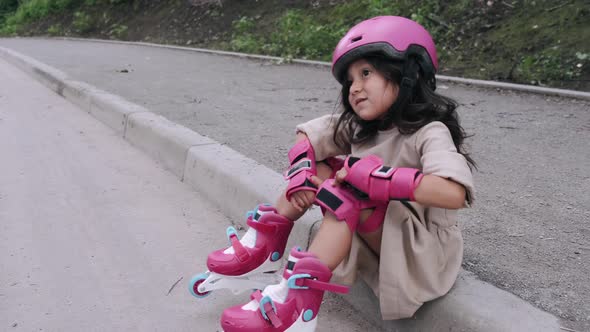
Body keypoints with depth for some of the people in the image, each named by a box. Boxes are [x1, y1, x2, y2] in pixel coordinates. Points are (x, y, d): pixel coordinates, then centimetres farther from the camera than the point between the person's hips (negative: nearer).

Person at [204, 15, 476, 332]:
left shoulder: (430, 133, -22)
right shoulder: (359, 126, -1)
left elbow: (454, 194, -38)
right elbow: (305, 139, 2)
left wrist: (377, 177, -36)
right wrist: (300, 175, -19)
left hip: (422, 247, -6)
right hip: (375, 232, 7)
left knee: (349, 193, -32)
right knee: (316, 168, -5)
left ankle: (299, 299, -32)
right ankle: (265, 244, -6)